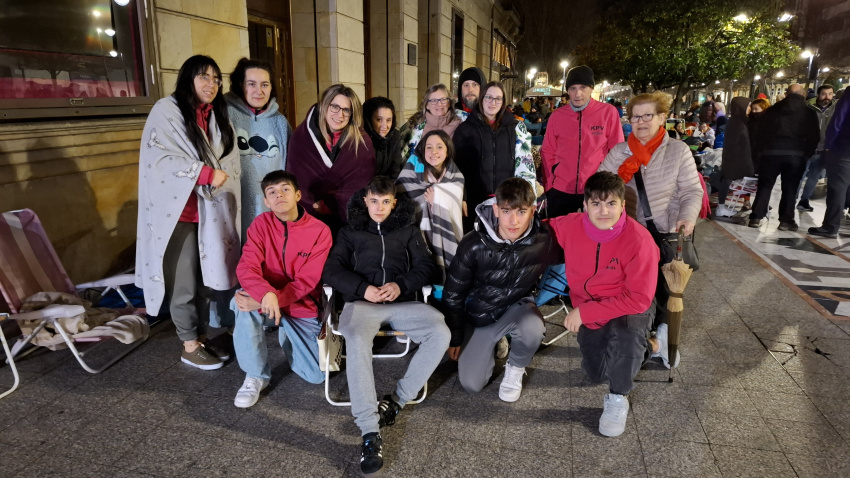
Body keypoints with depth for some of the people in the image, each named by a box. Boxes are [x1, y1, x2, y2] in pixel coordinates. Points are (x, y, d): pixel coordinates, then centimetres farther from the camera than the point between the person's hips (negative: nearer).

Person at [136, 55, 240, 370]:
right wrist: (206, 173, -19)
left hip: (211, 212, 6)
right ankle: (189, 347, 15)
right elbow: (160, 160, -16)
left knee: (206, 277, 11)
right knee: (183, 282, 1)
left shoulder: (217, 116, 15)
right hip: (179, 212, -6)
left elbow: (231, 163, 9)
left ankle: (201, 338, 24)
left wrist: (218, 176, -10)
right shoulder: (166, 111, -5)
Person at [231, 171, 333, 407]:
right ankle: (256, 376, -13)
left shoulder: (320, 231, -13)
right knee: (243, 301, -35)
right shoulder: (261, 223, -7)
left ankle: (286, 336, 28)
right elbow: (246, 267, -18)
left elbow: (306, 281, -17)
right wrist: (266, 294, -39)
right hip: (265, 301, 1)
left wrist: (273, 300, -30)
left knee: (317, 376, -4)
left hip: (302, 307, 0)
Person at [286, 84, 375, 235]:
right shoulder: (301, 136, -2)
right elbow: (296, 181, -4)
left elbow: (360, 185, -8)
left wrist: (329, 204, -17)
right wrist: (313, 206, -17)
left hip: (348, 219, 0)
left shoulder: (362, 143, -4)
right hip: (309, 217, 0)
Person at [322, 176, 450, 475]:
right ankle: (370, 433, -35)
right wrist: (363, 288, -10)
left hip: (402, 302, 2)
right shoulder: (350, 232, 20)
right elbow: (331, 270, 8)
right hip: (361, 301, -1)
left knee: (441, 333, -25)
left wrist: (401, 285, -9)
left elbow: (425, 266, 11)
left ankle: (398, 400, -13)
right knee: (357, 341, -35)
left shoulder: (408, 231, 22)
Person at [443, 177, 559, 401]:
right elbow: (453, 294, -10)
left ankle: (515, 368, -1)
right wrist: (454, 338, -3)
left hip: (518, 305, 0)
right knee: (471, 384, -4)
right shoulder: (473, 245, -24)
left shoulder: (543, 241, -23)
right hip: (483, 313, 0)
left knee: (533, 330, -35)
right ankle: (496, 344, 26)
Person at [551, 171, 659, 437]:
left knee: (625, 333, -37)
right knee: (596, 375, 9)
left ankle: (618, 399, -9)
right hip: (586, 311, 4)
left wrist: (584, 312, -26)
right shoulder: (569, 226, -18)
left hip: (629, 309, -3)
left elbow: (638, 299, -25)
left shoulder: (639, 240, -27)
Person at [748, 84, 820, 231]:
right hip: (795, 154, -1)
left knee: (764, 185, 7)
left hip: (771, 151, 1)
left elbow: (760, 132, 9)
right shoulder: (809, 112, 8)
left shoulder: (772, 110, 12)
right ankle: (786, 220, 5)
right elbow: (814, 137, 4)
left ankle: (756, 217, 2)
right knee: (790, 188, 5)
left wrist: (760, 151, 15)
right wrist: (807, 153, 15)